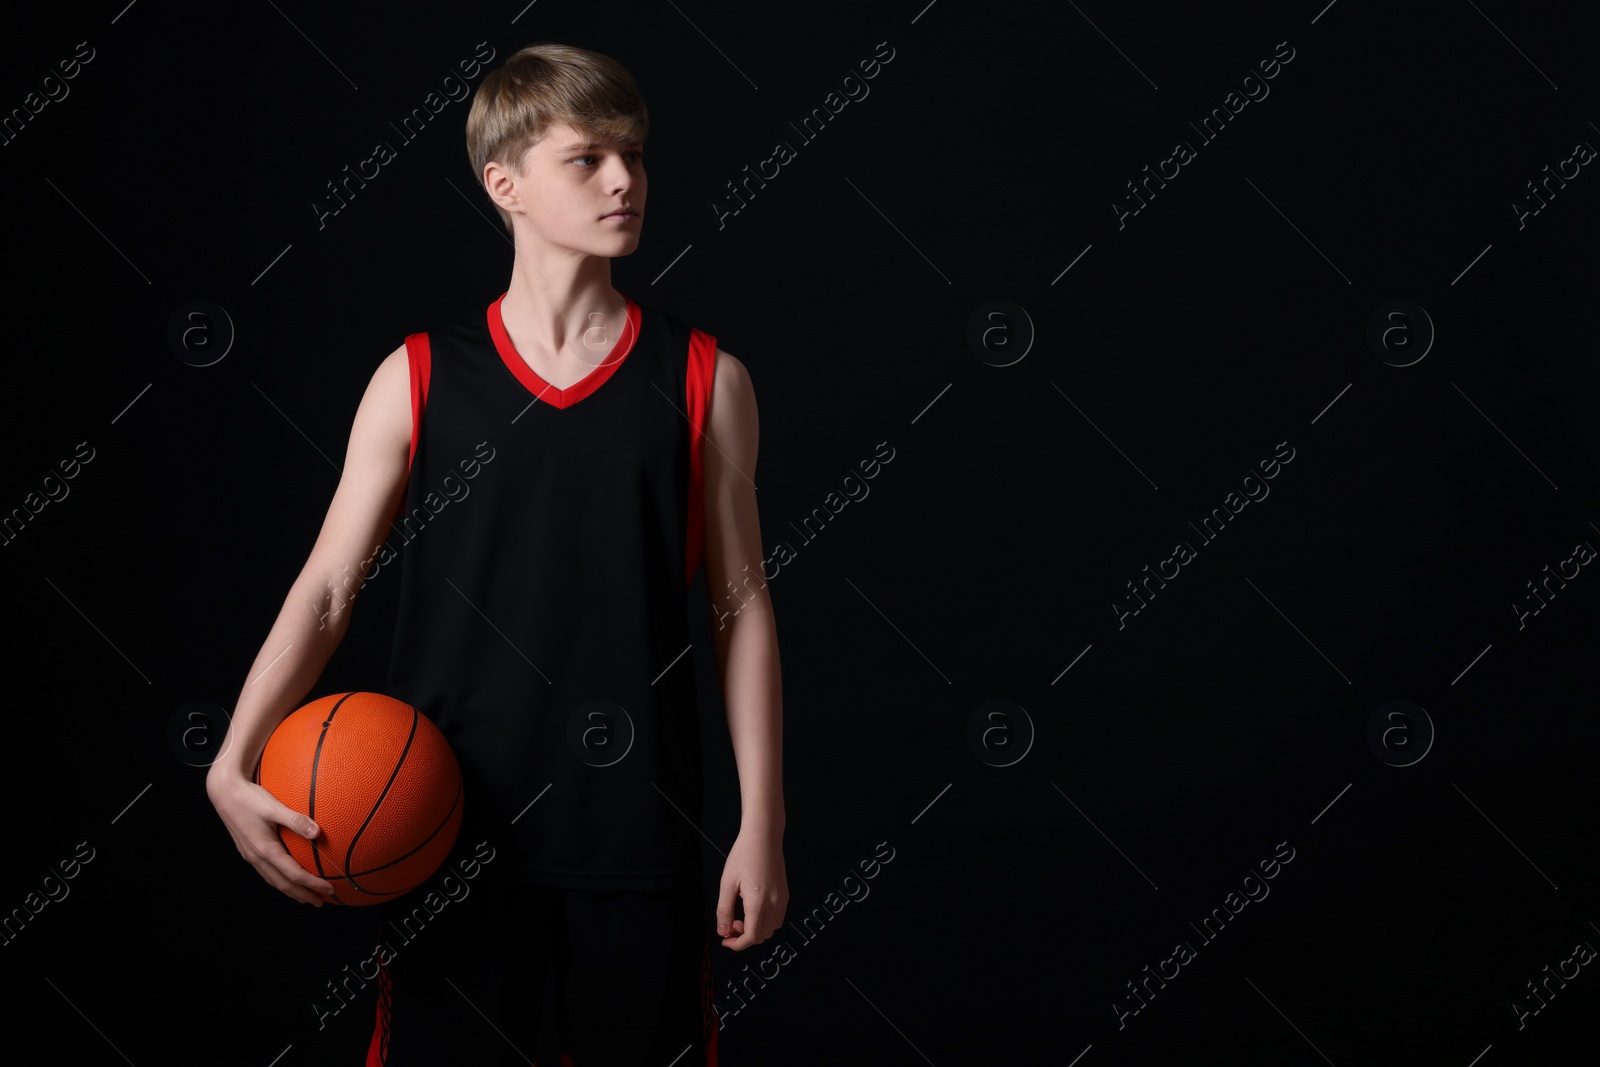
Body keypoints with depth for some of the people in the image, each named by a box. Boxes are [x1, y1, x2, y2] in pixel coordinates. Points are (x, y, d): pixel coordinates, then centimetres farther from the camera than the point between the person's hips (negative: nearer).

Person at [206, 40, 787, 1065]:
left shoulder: (706, 381, 1)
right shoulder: (417, 380, 0)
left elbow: (744, 605, 3)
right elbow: (326, 589, 0)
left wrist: (763, 826, 0)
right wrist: (234, 764, -14)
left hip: (639, 836, 0)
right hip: (448, 829, 0)